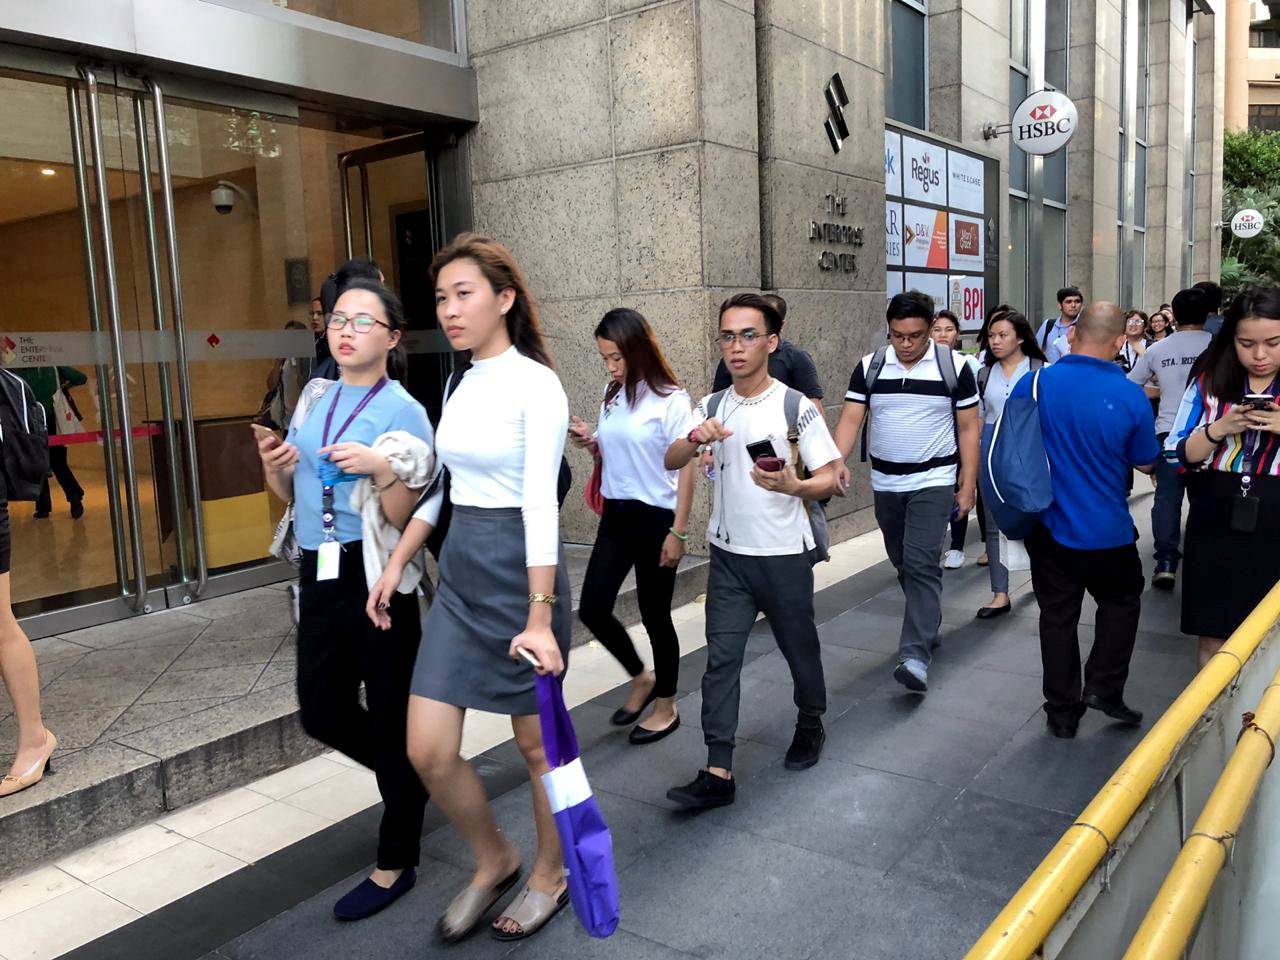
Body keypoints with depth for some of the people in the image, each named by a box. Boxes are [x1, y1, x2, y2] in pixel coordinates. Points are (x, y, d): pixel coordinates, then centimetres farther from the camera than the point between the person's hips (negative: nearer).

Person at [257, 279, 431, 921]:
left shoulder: (402, 411, -10)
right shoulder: (315, 398, 9)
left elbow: (406, 518, -14)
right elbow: (291, 494, 17)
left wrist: (381, 469, -30)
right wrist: (273, 466, -3)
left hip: (375, 578, -7)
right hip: (320, 576, 7)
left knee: (388, 716, 5)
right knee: (320, 711, 15)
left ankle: (395, 864, 23)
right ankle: (410, 779, 42)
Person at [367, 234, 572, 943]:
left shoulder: (535, 385, -12)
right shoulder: (460, 385, 10)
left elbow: (540, 504, -20)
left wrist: (539, 617, -24)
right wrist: (396, 565, 15)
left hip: (520, 570, -7)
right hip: (460, 568, 7)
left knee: (536, 743, 10)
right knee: (428, 751, 5)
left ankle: (549, 876, 35)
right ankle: (493, 861, 32)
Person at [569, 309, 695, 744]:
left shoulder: (671, 400, -13)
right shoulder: (612, 395, 7)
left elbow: (686, 468, -12)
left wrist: (678, 532, -15)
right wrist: (589, 442, -3)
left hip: (656, 518, -6)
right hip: (616, 515, 7)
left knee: (655, 615, 5)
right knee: (592, 609, 3)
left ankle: (666, 706, 27)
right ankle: (642, 678, 28)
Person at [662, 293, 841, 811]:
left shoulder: (796, 407, -9)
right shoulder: (712, 407, 4)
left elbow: (829, 479, -8)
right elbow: (669, 462, -1)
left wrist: (794, 486, -29)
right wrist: (696, 438, -22)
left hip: (784, 556, -3)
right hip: (728, 555, 3)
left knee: (800, 648, 14)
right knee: (721, 657, -2)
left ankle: (811, 725, 42)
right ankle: (718, 773, 1)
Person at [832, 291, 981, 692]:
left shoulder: (954, 367, -6)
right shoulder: (869, 367, 0)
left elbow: (969, 428, -2)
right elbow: (850, 419, -5)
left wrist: (968, 485, -5)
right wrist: (837, 461, -23)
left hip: (934, 482, -4)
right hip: (885, 483, 4)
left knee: (921, 564, -15)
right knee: (903, 563, 16)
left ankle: (916, 655, -16)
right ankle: (928, 624, 37)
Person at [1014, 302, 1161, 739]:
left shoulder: (1032, 386, -12)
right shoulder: (1132, 397, -16)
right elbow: (1145, 463, -2)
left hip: (1048, 527, 2)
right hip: (1108, 532, -1)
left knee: (1057, 615, 14)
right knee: (1121, 602, 25)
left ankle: (1063, 711, 22)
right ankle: (1104, 687, 19)